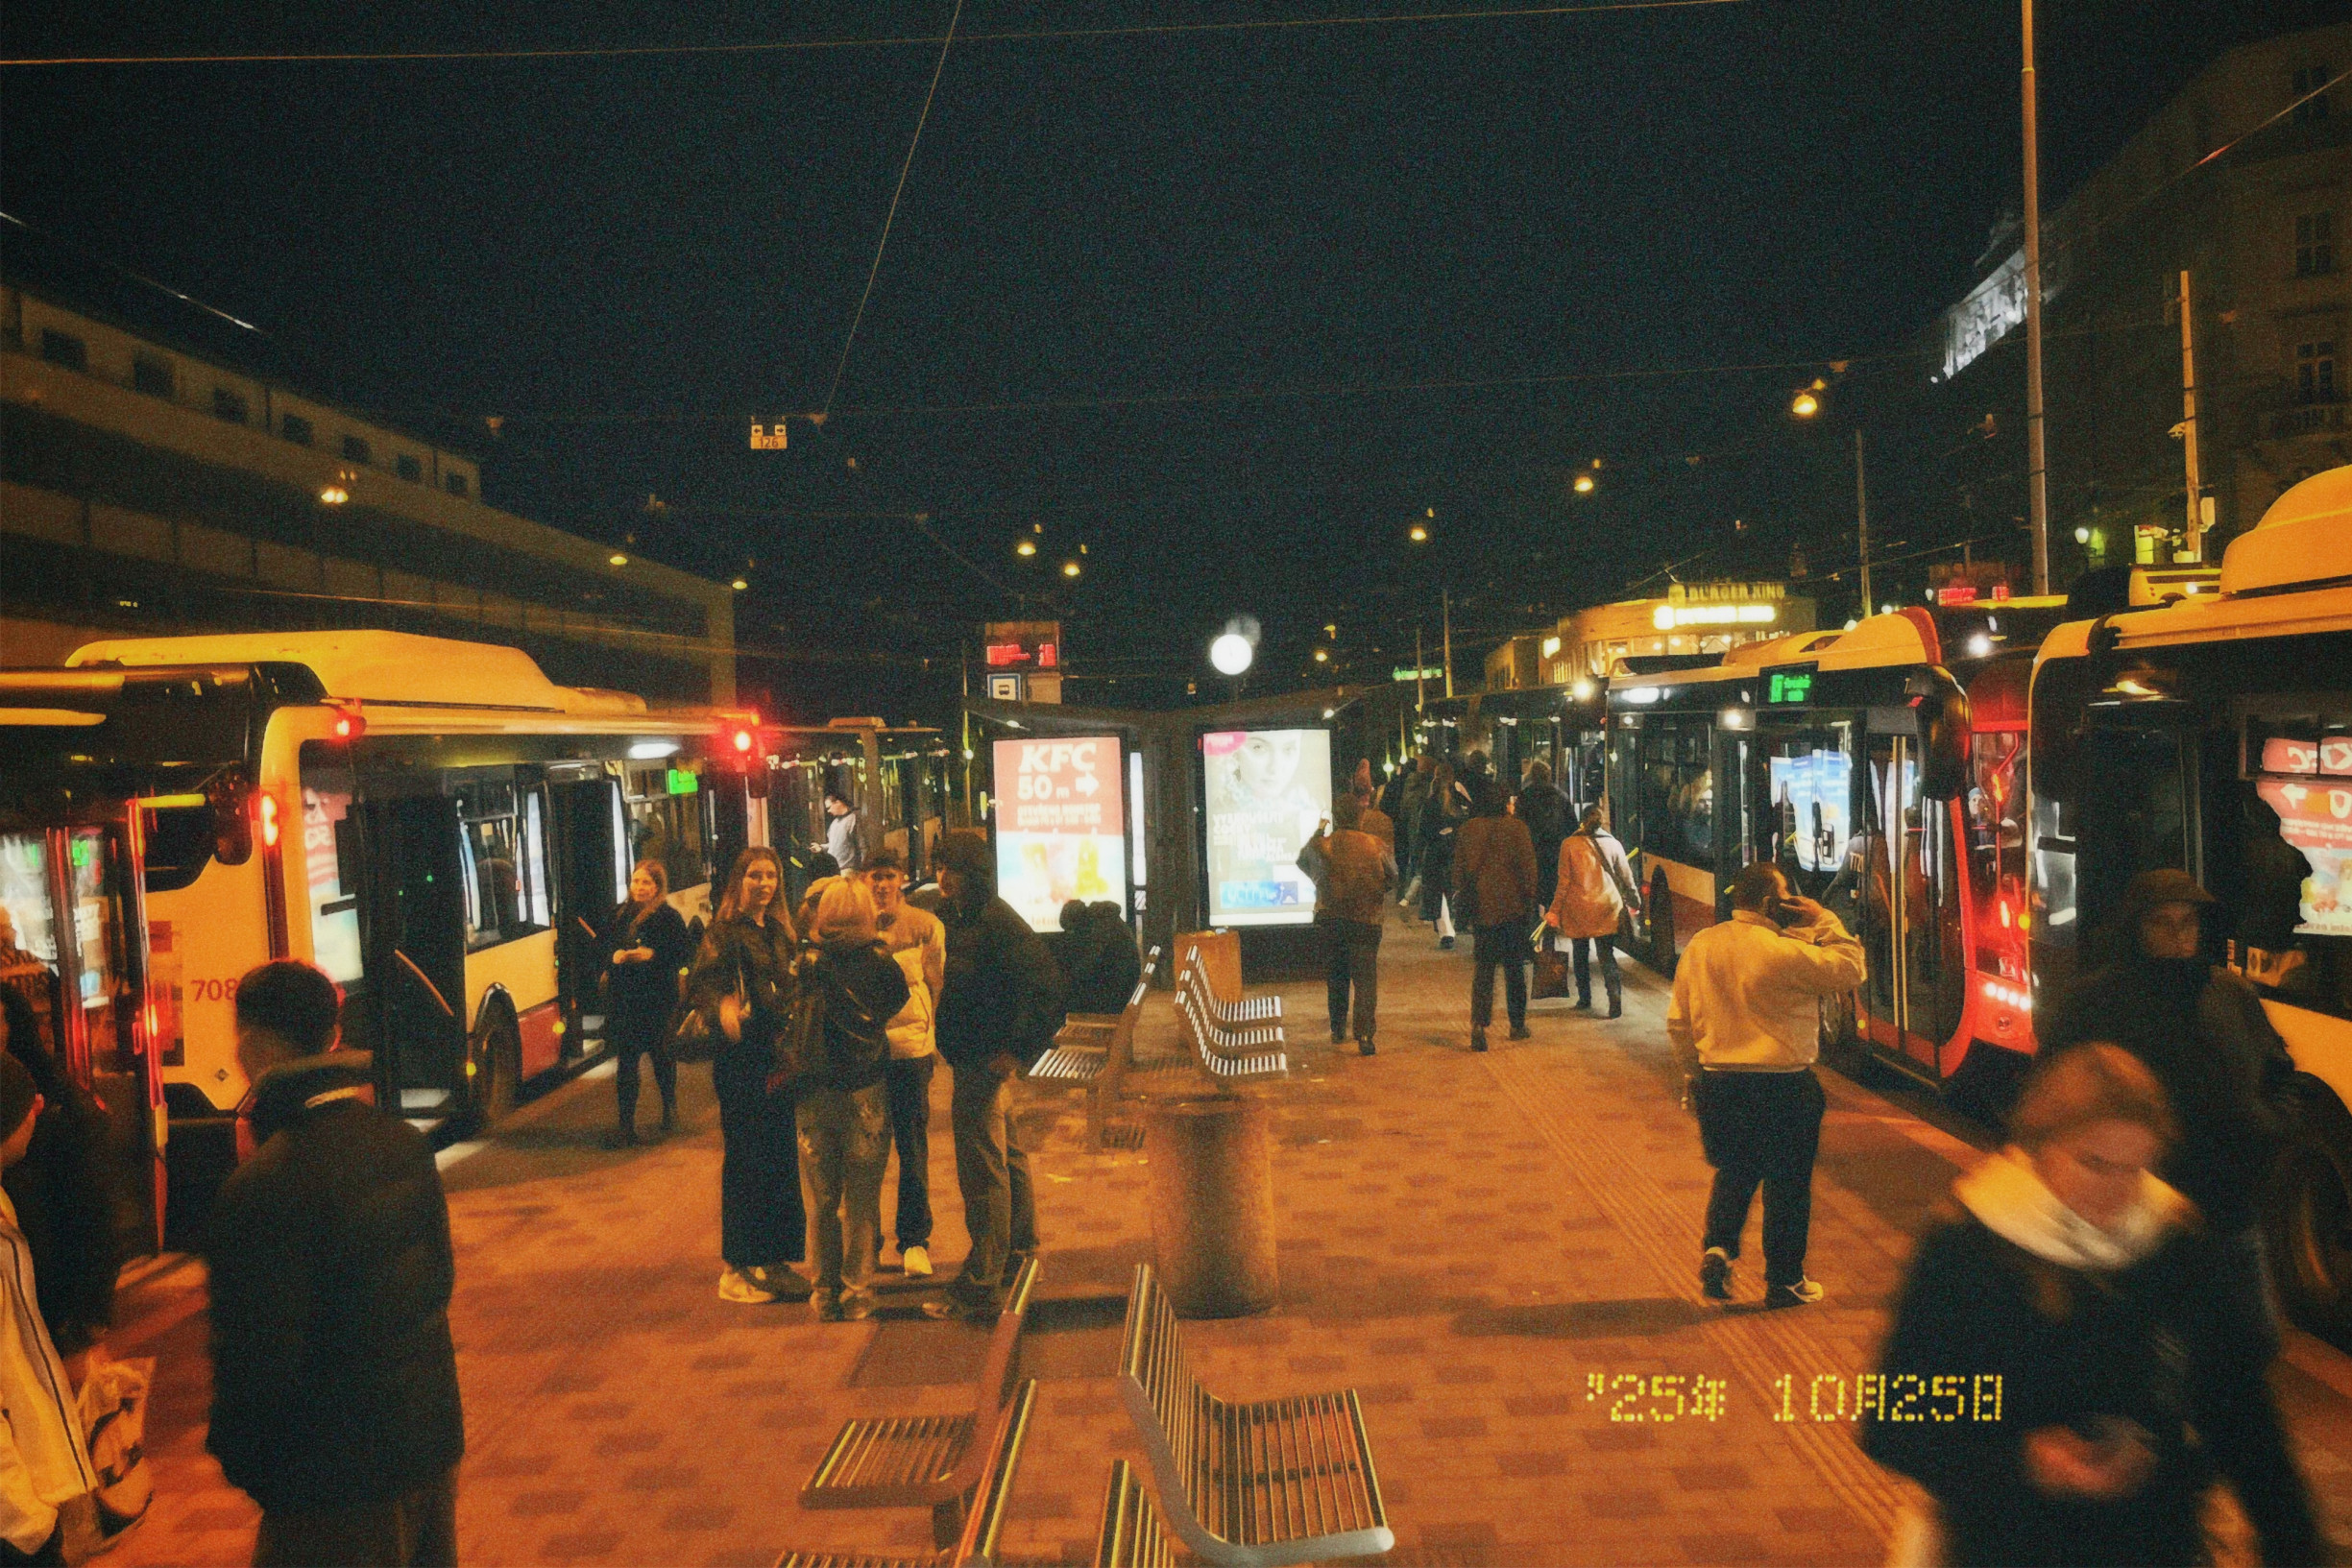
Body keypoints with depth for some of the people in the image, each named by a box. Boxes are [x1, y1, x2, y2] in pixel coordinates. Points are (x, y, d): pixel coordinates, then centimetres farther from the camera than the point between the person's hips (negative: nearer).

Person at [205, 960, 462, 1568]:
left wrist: (235, 1452, -2)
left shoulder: (261, 1187, -23)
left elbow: (260, 1354, -20)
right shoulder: (405, 1143, -2)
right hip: (434, 1436, 7)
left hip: (341, 1480, -7)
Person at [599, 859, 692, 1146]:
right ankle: (626, 1124, 8)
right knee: (625, 1060, 2)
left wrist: (653, 955, -20)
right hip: (623, 999, 4)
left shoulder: (668, 917, -5)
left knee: (662, 1055, 9)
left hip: (658, 999, -4)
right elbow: (602, 948, 13)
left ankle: (670, 1110, 31)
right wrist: (614, 957, -9)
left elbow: (687, 953, -9)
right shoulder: (620, 914, 10)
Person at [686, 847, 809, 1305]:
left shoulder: (778, 932, 12)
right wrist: (724, 1011, -39)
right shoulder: (724, 932, -9)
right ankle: (737, 1270, 11)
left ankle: (776, 1263, 23)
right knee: (745, 1163, 0)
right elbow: (702, 987, -21)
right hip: (741, 1063, -7)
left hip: (778, 1060, 7)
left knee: (782, 1161, 11)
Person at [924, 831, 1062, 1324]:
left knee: (983, 1172, -6)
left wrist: (1014, 1050, -25)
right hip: (972, 1059, 10)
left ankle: (979, 1291, 0)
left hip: (986, 1062, -10)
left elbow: (1047, 990, -25)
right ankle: (1020, 1243, 42)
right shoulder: (960, 918, 11)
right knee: (1007, 1156, 24)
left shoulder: (999, 924, -19)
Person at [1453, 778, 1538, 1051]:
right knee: (1514, 967, 11)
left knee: (1482, 967, 5)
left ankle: (1479, 1023, -12)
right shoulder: (1516, 828, -8)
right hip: (1512, 906, -2)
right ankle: (1517, 1025, 19)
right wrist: (1529, 901, 3)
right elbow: (1528, 868, -6)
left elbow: (1459, 869, 7)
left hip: (1481, 908, 2)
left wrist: (1466, 901, 15)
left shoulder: (1468, 829, 3)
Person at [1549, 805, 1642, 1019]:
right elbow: (1626, 877, 9)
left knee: (1581, 954, 14)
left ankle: (1584, 998, 22)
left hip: (1577, 907, -1)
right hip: (1607, 906, 1)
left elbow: (1564, 881, -4)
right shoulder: (1613, 844, 2)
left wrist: (1555, 910, 1)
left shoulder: (1569, 844, -4)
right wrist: (1635, 902, 23)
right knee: (1607, 955, 3)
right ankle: (1615, 1000, -12)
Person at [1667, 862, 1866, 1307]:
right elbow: (1851, 969, -7)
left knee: (1733, 1172, 24)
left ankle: (1717, 1246, 7)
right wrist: (1824, 921, 1)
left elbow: (1679, 1023, 6)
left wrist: (1694, 1075, 18)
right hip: (1781, 1086, -5)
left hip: (1717, 1083, 5)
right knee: (1787, 1183, 11)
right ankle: (1784, 1282, 22)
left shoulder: (1699, 947, 0)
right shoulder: (1786, 952, -18)